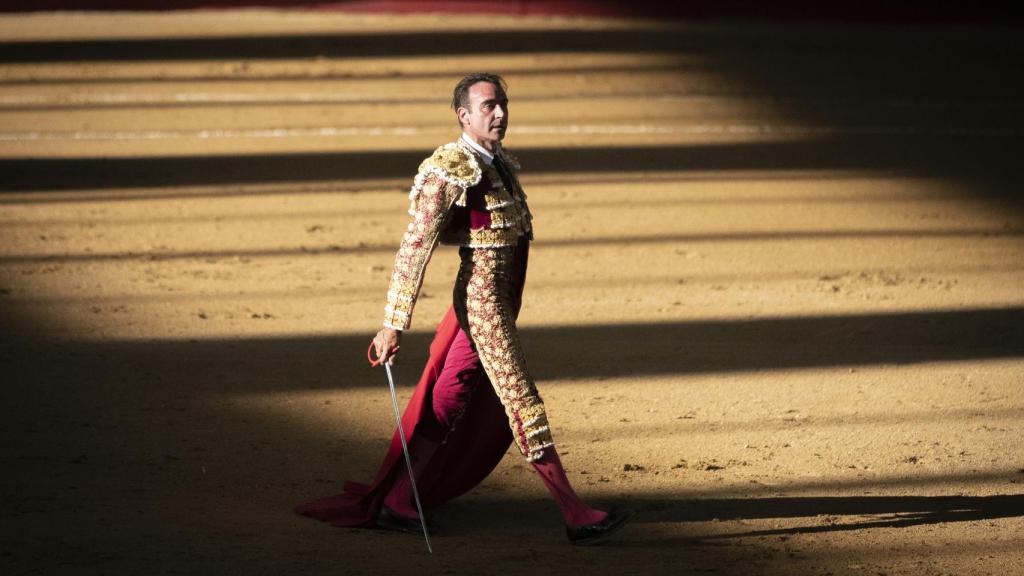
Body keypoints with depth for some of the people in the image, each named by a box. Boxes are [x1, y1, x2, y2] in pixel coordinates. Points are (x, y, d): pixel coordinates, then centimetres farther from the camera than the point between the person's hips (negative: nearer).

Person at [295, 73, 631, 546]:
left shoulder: (500, 165, 12)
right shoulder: (450, 171, -15)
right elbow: (414, 249, -17)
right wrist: (394, 325, -21)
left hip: (503, 300, 9)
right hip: (482, 299, -9)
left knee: (448, 408, 12)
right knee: (524, 408, -7)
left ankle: (394, 504, 19)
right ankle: (576, 517, -5)